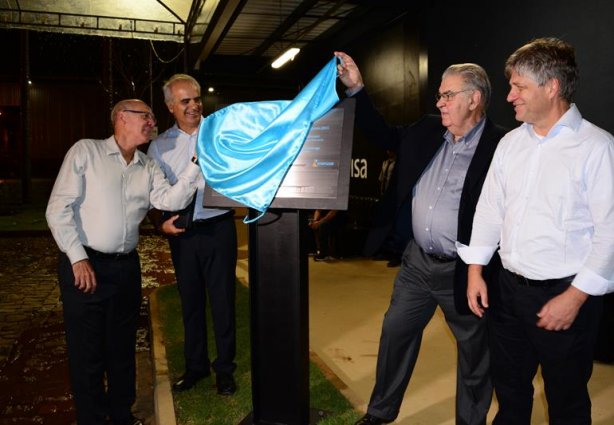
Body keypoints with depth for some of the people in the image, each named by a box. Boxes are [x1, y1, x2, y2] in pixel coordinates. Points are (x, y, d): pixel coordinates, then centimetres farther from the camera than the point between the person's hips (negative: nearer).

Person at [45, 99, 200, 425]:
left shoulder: (148, 168, 10)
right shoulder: (85, 151, -4)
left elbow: (171, 200, -5)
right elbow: (58, 208, -8)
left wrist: (196, 164, -14)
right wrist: (78, 258, -14)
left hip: (126, 267, 5)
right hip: (85, 265, -5)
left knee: (122, 346, 17)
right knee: (87, 350, 4)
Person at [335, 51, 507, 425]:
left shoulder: (500, 146, -15)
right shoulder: (426, 132, 4)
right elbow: (384, 136, 15)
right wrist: (356, 89, 7)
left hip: (463, 271, -6)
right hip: (417, 262, 6)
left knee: (474, 352, 14)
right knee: (395, 334, 16)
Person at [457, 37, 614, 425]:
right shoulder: (510, 142, 6)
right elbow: (490, 207, 9)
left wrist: (575, 297, -16)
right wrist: (476, 271, 5)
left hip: (565, 294, -5)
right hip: (509, 287, 6)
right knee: (509, 386, 21)